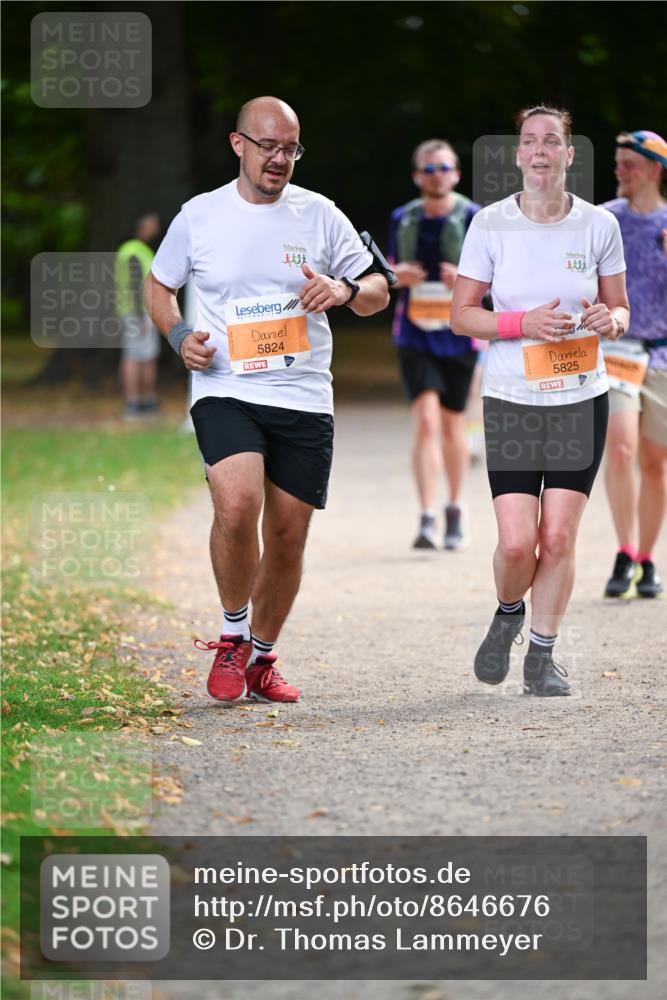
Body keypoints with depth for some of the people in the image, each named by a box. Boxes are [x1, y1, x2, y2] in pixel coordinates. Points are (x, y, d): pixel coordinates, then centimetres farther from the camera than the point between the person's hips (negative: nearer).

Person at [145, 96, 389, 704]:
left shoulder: (319, 215, 5)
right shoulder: (200, 216, 4)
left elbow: (378, 293, 11)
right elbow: (159, 284, 19)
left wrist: (345, 290, -12)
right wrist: (179, 335, -1)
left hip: (304, 401, 2)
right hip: (225, 391, -2)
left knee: (287, 537, 6)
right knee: (237, 507, -26)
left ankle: (262, 658, 26)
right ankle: (232, 636, -4)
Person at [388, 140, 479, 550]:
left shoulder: (474, 218, -2)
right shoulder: (403, 219, 7)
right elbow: (392, 269, 18)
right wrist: (398, 274, -7)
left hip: (459, 334, -1)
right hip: (415, 334, 1)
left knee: (453, 424, 10)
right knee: (427, 421, -14)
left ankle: (455, 509, 30)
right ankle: (428, 517, -18)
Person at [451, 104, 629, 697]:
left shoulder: (599, 225, 0)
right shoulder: (491, 225, -3)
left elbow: (621, 310, 10)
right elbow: (461, 314, 0)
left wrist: (609, 319, -14)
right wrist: (525, 323, -16)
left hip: (581, 400, 1)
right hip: (511, 400, -1)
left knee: (558, 537, -2)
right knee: (517, 541, -8)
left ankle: (543, 658, 13)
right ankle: (508, 615, 24)